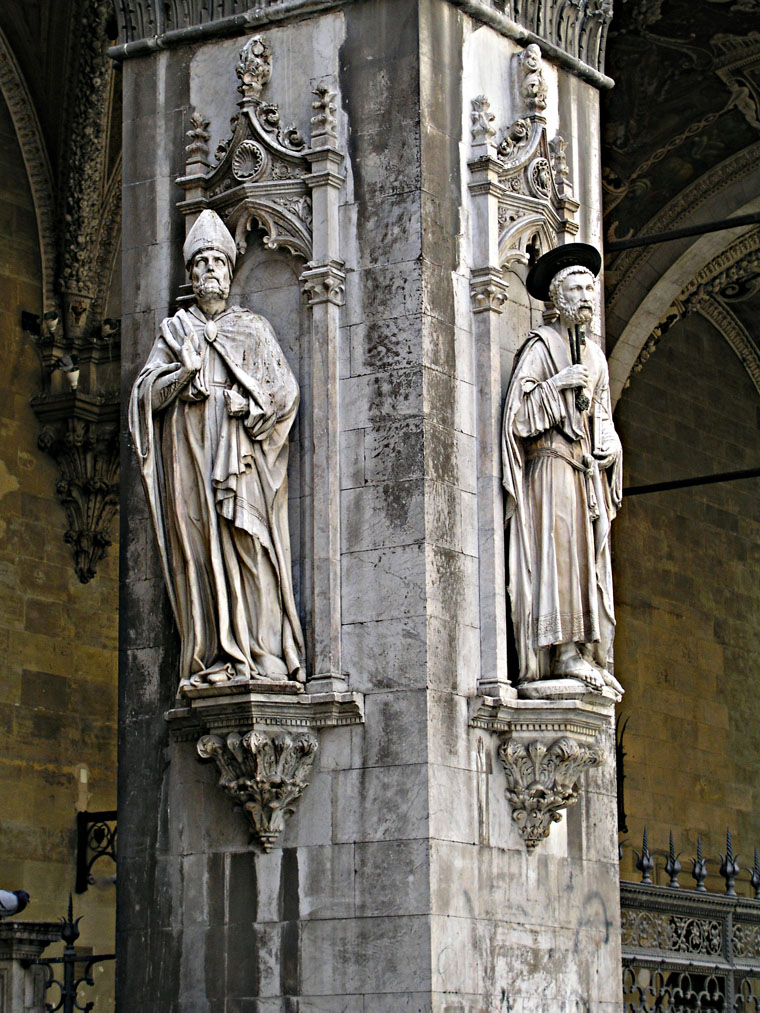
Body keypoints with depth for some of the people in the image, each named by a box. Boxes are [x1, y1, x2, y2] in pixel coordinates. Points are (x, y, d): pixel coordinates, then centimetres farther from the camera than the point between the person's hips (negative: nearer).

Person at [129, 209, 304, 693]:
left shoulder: (254, 329, 17)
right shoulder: (174, 331, 19)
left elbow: (285, 389, 9)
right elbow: (147, 393, 10)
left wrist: (249, 403, -9)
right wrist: (184, 371, -8)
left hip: (241, 449, -1)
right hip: (187, 450, 1)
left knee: (248, 543, -12)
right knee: (196, 550, -8)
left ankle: (262, 657, -15)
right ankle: (210, 661, -11)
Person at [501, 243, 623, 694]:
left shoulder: (595, 355, 21)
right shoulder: (541, 345, 0)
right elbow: (519, 404, -8)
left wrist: (607, 444, 5)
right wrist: (560, 382, -15)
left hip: (589, 468, 7)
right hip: (552, 459, -7)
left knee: (592, 558, 1)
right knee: (560, 547, -15)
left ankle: (592, 656, -1)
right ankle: (565, 652, -20)